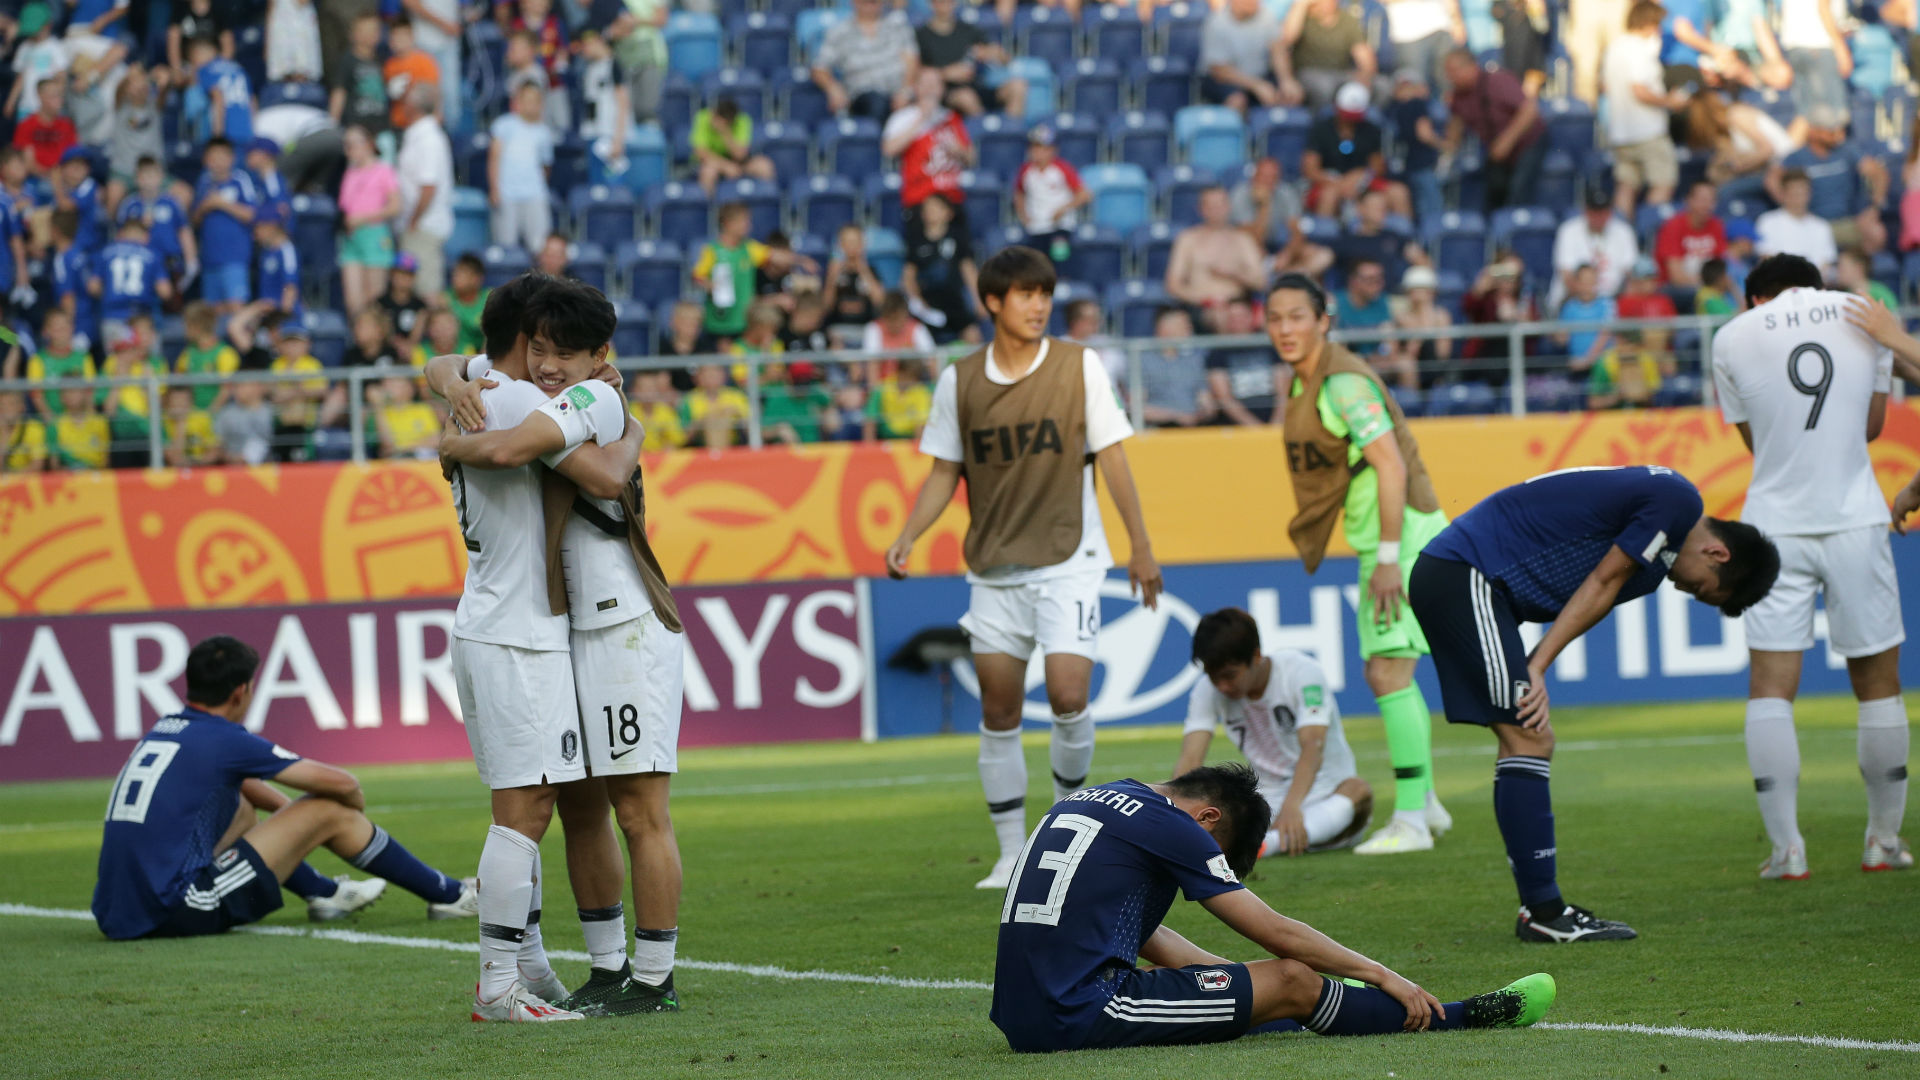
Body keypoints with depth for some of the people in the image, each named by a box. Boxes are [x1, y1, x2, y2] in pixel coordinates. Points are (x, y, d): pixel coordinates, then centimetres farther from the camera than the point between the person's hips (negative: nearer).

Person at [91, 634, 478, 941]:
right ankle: (450, 896, 15)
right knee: (329, 811, 2)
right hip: (178, 914, -8)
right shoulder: (225, 741, -8)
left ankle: (324, 892, 47)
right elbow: (340, 783, -2)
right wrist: (356, 808, 20)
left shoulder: (162, 730, 16)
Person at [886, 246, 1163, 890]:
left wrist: (1141, 547, 0)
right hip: (994, 569, 2)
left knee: (1068, 697, -15)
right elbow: (944, 473, 9)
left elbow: (1110, 457, 1)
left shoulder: (1078, 367, -2)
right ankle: (1012, 854, 10)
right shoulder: (960, 382, 3)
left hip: (1068, 561, -2)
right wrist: (906, 538, -5)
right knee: (998, 714, 2)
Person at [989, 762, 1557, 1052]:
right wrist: (1383, 975, 11)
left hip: (1021, 1014, 8)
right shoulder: (1169, 825, -5)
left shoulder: (1092, 799, 20)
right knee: (1292, 982, -1)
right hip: (1081, 1015, -8)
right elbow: (1277, 933, 0)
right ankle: (1458, 1017, 11)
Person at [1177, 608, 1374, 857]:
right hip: (1269, 803, 4)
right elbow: (1189, 761, -13)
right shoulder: (1207, 691, -3)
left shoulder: (1301, 671, -15)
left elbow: (1312, 746, -30)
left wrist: (1292, 807, -48)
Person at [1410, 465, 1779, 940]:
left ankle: (1540, 907, 11)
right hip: (1464, 577, -11)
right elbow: (1602, 584, -10)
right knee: (1528, 740, -10)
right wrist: (1536, 669, -8)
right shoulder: (1678, 501, -10)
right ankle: (1542, 912, -9)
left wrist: (1532, 670, 1)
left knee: (1529, 740, 11)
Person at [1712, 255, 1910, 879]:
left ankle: (1786, 848, -9)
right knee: (1878, 682, 11)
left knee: (1770, 686, -1)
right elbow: (1872, 425, 14)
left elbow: (1756, 440, 9)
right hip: (1855, 522, 1)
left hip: (1776, 526, -1)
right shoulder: (1864, 315, 5)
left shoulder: (1733, 338, 2)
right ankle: (1885, 840, 17)